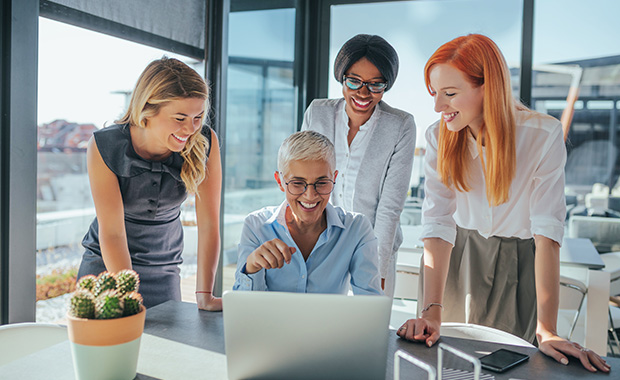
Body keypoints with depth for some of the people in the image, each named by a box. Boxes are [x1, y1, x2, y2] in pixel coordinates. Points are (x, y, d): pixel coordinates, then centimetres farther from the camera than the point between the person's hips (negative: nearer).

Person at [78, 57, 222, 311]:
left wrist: (204, 295, -19)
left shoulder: (204, 143, -19)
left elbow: (208, 223, -16)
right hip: (105, 265, -1)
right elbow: (112, 232, -23)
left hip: (164, 271, 1)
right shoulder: (104, 147, -22)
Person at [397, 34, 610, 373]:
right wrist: (431, 312, -31)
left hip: (518, 262, -1)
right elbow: (438, 223, -22)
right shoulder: (438, 138, -14)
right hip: (457, 257, 2)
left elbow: (548, 232, -25)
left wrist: (546, 331, -30)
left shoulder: (543, 136, -21)